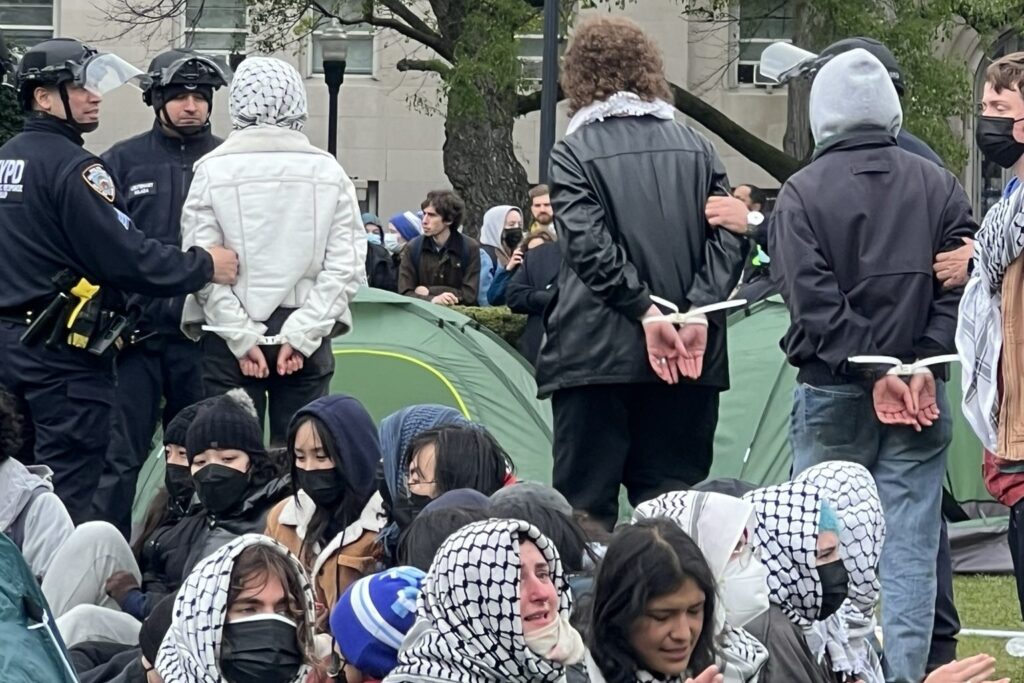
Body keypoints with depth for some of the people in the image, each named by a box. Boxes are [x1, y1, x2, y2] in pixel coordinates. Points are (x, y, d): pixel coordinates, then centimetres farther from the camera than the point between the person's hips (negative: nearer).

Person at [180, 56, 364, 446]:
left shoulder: (213, 172, -5)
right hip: (306, 342, 2)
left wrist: (242, 337, -6)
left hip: (229, 339, -2)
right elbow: (345, 265, -3)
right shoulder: (328, 173, 0)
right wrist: (301, 335, -4)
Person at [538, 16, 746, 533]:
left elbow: (589, 245, -13)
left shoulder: (574, 154, -2)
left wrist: (647, 312, -12)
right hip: (691, 359, 4)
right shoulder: (697, 148, 10)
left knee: (586, 508, 0)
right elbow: (727, 240, 1)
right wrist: (698, 315, -6)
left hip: (597, 354, -4)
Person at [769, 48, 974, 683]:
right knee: (910, 550, 3)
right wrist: (927, 366, -5)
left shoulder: (802, 194, -5)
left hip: (832, 393, -2)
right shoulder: (939, 185, 4)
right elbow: (961, 285, -1)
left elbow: (814, 301, -12)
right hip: (921, 392, 2)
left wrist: (870, 373, -12)